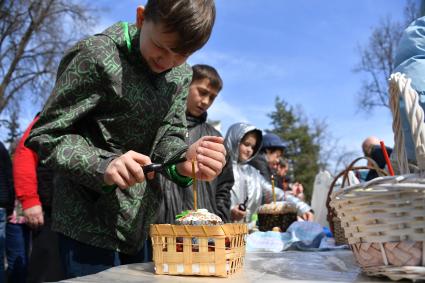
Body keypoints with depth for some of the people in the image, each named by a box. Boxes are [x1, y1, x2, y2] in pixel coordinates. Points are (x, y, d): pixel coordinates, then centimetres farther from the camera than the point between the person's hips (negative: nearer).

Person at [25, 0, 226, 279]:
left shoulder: (182, 74, 3)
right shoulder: (97, 56, -18)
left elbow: (170, 135, -1)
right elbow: (45, 135, -15)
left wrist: (185, 161, -25)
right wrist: (102, 166, -32)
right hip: (90, 217, -6)